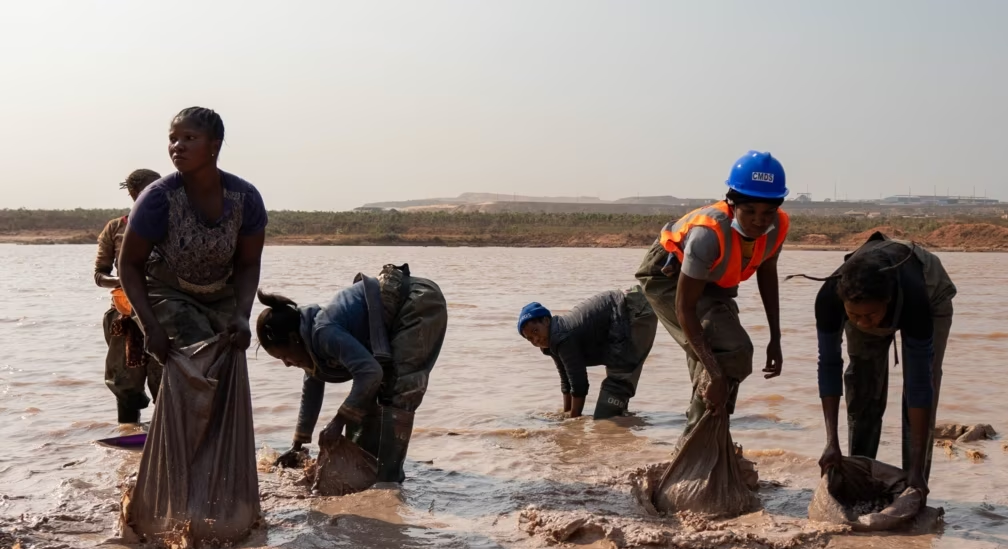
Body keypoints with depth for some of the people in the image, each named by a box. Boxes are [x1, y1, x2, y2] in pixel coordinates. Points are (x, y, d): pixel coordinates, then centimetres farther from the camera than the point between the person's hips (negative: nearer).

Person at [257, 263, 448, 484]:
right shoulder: (312, 336, 6)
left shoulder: (324, 333, -24)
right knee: (369, 391, 12)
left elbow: (370, 372, -32)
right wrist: (298, 445, 26)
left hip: (421, 306, -10)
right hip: (401, 312, 10)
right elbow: (312, 389, 20)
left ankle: (387, 480, -11)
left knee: (396, 395, -14)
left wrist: (339, 421, -22)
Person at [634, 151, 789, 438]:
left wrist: (775, 340, -1)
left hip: (713, 283, 7)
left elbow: (767, 274, 0)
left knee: (722, 361, 12)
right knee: (730, 353, -23)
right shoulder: (710, 233, -40)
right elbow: (684, 308, -36)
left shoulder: (777, 226, -22)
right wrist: (714, 372, -39)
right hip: (668, 275, -7)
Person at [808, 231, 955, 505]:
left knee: (925, 380, -15)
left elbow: (919, 383, -42)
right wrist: (832, 442, -34)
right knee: (862, 389, -5)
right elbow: (829, 365, -29)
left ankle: (915, 485, -9)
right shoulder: (829, 297, -41)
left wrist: (917, 468, -41)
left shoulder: (913, 298, -46)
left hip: (932, 295, -2)